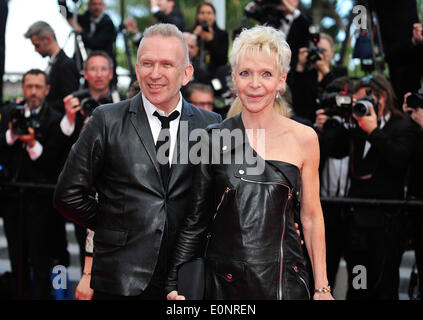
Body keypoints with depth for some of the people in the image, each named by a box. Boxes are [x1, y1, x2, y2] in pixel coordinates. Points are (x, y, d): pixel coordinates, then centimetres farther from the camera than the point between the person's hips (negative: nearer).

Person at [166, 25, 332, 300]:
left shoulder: (303, 138, 1)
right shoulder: (213, 139, 0)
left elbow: (312, 217, 6)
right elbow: (196, 219, 4)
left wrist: (322, 288, 5)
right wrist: (174, 286, -1)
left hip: (285, 281, 0)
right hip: (223, 280, 0)